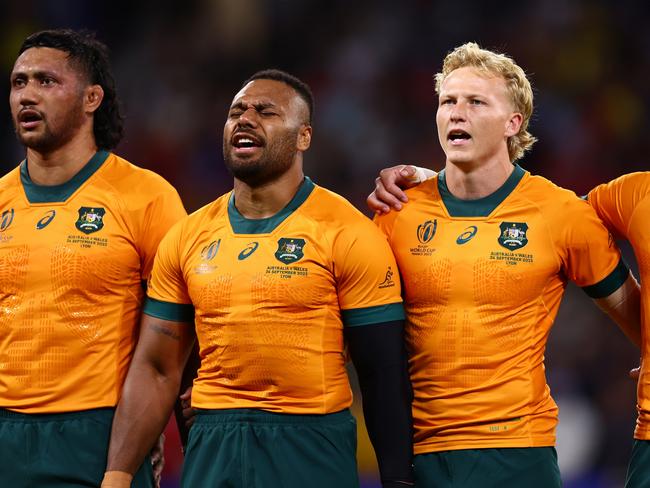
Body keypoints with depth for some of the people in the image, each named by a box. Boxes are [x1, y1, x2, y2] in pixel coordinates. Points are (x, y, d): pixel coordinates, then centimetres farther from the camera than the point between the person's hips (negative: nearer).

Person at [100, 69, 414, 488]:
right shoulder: (187, 238, 8)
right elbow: (156, 370, 10)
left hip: (310, 452, -4)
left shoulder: (348, 234, -5)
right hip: (212, 450, 4)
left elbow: (385, 375, -5)